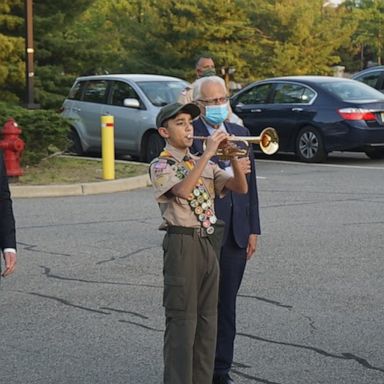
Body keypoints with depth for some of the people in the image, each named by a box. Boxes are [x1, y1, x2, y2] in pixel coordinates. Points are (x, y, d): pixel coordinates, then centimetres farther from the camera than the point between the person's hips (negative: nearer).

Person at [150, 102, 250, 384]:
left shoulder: (205, 165, 15)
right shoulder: (161, 166, -4)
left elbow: (240, 188, 6)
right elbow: (183, 190, -24)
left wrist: (233, 157, -10)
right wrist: (209, 153, -23)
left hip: (209, 243, 7)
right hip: (182, 244, -6)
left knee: (207, 318, 10)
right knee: (182, 319, -5)